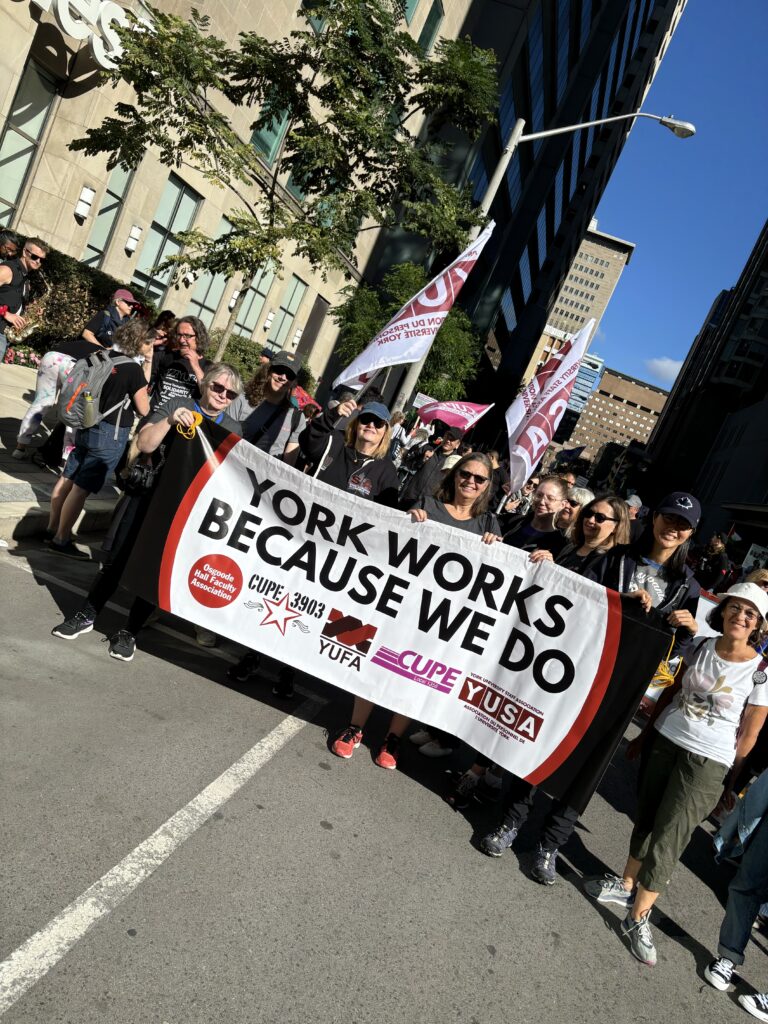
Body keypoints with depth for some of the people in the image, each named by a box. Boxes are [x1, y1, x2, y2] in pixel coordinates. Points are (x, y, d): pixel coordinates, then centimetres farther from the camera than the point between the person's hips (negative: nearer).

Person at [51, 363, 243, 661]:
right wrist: (170, 420, -22)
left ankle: (129, 631, 19)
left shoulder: (233, 428, 7)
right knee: (118, 559, 6)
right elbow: (144, 444, -9)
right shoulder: (178, 405, 0)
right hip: (147, 495, -1)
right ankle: (86, 616, 24)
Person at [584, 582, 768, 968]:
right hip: (664, 740, 4)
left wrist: (728, 782, 1)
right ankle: (626, 883, 35)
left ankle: (638, 917, 12)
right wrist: (645, 733, 14)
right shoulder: (702, 646, 0)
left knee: (668, 838, -2)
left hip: (707, 762, -4)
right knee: (646, 818, 15)